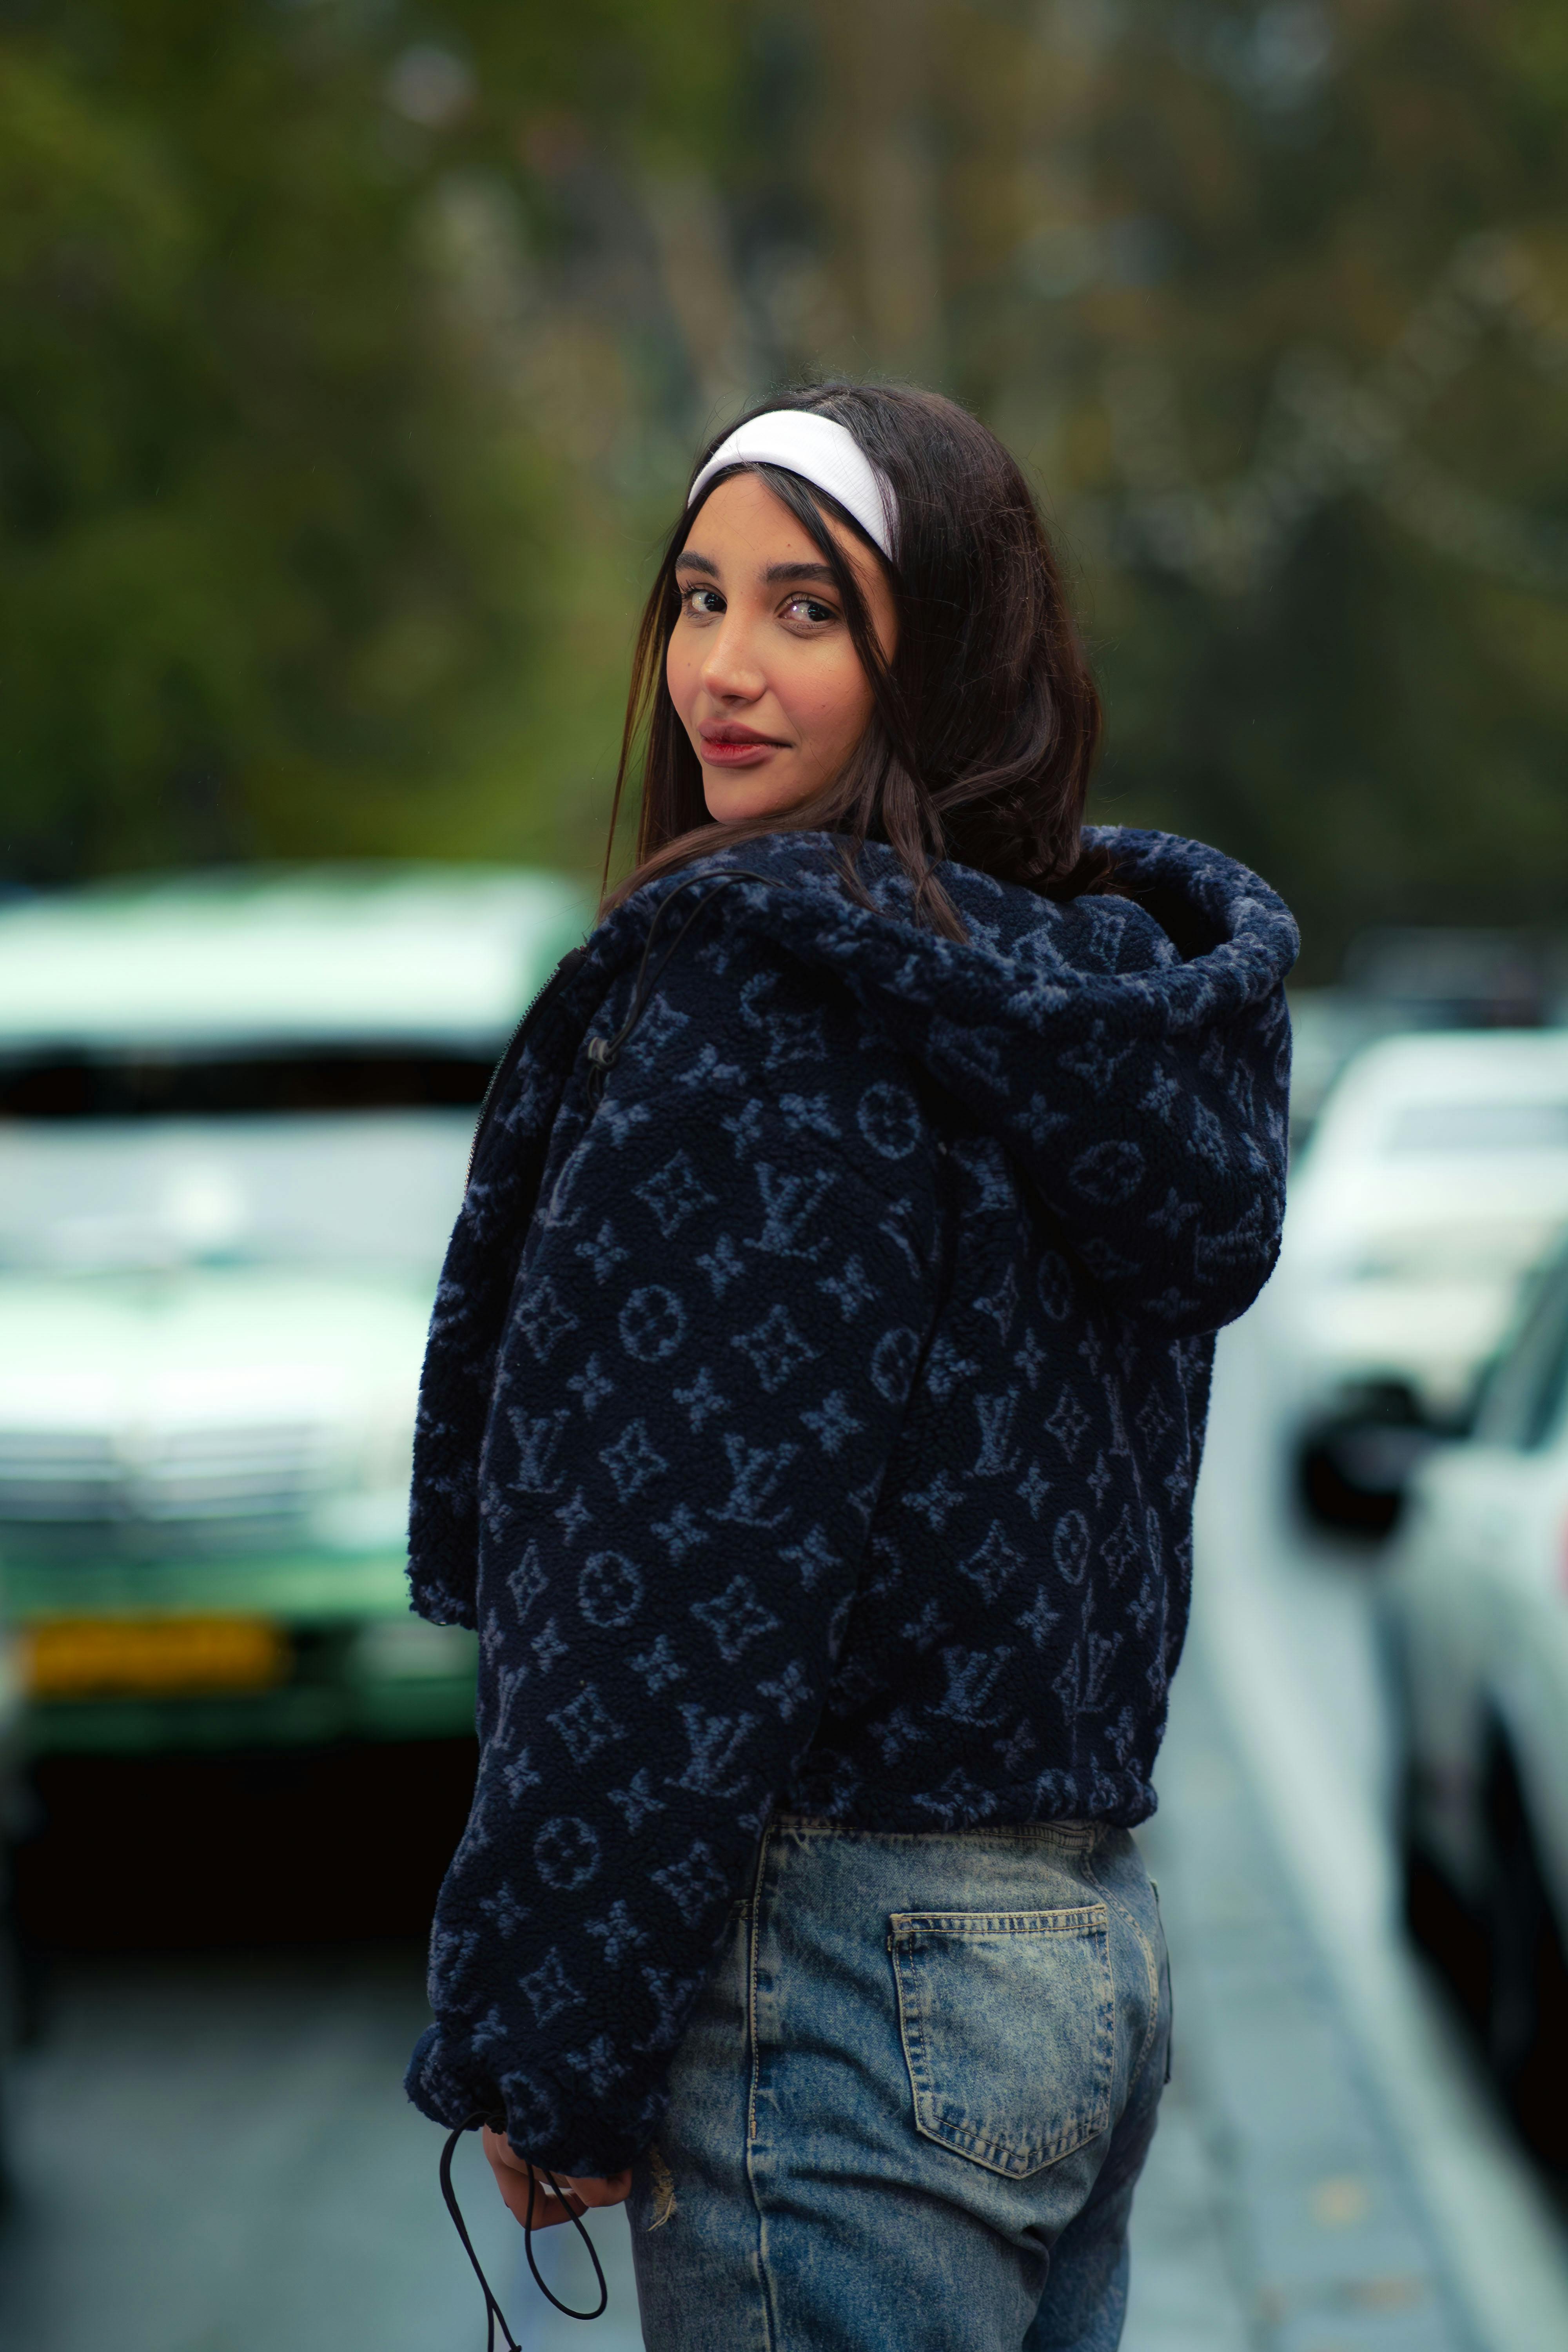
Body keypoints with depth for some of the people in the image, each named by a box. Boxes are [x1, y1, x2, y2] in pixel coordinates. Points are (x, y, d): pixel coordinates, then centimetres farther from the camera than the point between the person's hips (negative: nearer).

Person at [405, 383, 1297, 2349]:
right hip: (1098, 1952, 9)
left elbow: (684, 1586, -19)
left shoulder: (766, 1000, -17)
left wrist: (542, 2052, -12)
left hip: (851, 1974, -9)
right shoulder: (1114, 989, 10)